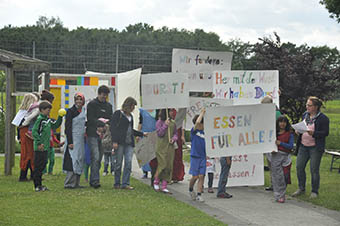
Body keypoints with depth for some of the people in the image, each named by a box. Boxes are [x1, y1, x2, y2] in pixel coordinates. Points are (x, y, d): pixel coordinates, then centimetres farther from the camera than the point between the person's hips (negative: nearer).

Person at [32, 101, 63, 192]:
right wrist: (39, 143, -21)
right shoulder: (40, 119, -14)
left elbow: (55, 125, 25)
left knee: (43, 165, 13)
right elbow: (34, 132, -19)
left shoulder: (47, 119, 12)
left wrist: (60, 117, 13)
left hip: (45, 147, 9)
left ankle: (39, 185, 20)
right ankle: (37, 186, -1)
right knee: (38, 166, -5)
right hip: (40, 148, -9)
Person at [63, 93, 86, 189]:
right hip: (73, 139, -8)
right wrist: (70, 142, -18)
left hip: (81, 140, 8)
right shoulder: (71, 111, -8)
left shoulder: (83, 111, 14)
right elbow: (68, 127, -12)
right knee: (73, 160, -12)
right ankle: (69, 183, -9)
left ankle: (76, 183, 14)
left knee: (80, 160, 8)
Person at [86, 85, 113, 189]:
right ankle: (95, 180, -17)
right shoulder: (92, 104, 0)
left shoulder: (108, 105, 16)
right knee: (95, 157, -15)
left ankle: (92, 180, 14)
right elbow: (90, 119, -8)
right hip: (93, 134, -6)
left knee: (99, 158, 7)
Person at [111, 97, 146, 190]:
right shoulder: (118, 114, -1)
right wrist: (114, 141, -14)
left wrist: (142, 134, 28)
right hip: (120, 143, -6)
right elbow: (113, 128, -7)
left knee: (128, 163, -3)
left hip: (129, 143, 6)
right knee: (119, 163, -2)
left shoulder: (130, 116, 19)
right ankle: (117, 183, 8)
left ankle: (125, 183, 0)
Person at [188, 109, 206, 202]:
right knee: (195, 176, 0)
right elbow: (197, 122, -22)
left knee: (201, 176, -3)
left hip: (203, 157, 4)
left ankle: (199, 195, -1)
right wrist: (202, 113, -11)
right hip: (195, 156, -4)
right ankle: (190, 189, 27)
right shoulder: (194, 131, -4)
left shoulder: (203, 132, 10)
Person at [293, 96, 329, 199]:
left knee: (314, 170, 0)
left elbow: (326, 132, -12)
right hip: (303, 146, 6)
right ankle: (301, 188, 21)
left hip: (315, 148, -6)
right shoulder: (305, 115, 10)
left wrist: (313, 133, -25)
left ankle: (314, 191, 14)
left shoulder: (323, 118, -9)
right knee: (299, 167, 5)